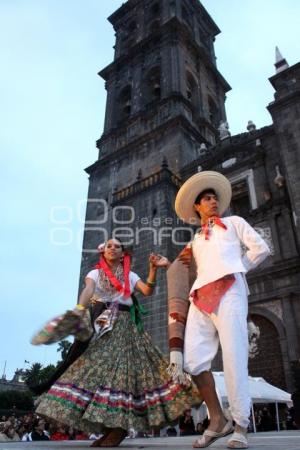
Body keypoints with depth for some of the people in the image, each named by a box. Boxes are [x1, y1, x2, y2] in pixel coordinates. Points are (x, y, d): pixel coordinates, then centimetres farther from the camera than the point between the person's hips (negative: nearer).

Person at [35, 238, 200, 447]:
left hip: (124, 325, -1)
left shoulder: (130, 275, 16)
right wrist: (80, 309, -29)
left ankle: (120, 427, -9)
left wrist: (153, 269, -15)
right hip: (101, 324, 1)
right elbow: (88, 290, -8)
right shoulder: (95, 273, 14)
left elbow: (148, 290, 1)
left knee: (120, 367, -13)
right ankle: (109, 427, 2)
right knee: (96, 368, -7)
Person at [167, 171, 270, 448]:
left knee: (234, 359, -9)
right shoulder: (195, 241, 29)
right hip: (200, 297, 4)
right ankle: (217, 421, 7)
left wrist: (236, 269, 10)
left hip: (229, 291, -4)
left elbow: (261, 249, 10)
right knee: (192, 360, -7)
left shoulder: (233, 223, 20)